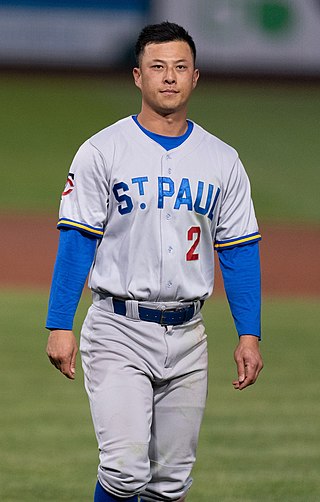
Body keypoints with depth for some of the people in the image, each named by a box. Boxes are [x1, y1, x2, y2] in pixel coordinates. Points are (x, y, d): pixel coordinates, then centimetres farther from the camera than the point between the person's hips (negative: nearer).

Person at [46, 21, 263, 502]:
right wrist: (59, 326, -11)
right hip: (119, 333, -4)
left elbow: (239, 250, 9)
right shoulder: (102, 152, -3)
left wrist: (249, 335, 3)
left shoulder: (223, 161, 8)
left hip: (187, 336, 4)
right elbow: (76, 241, -4)